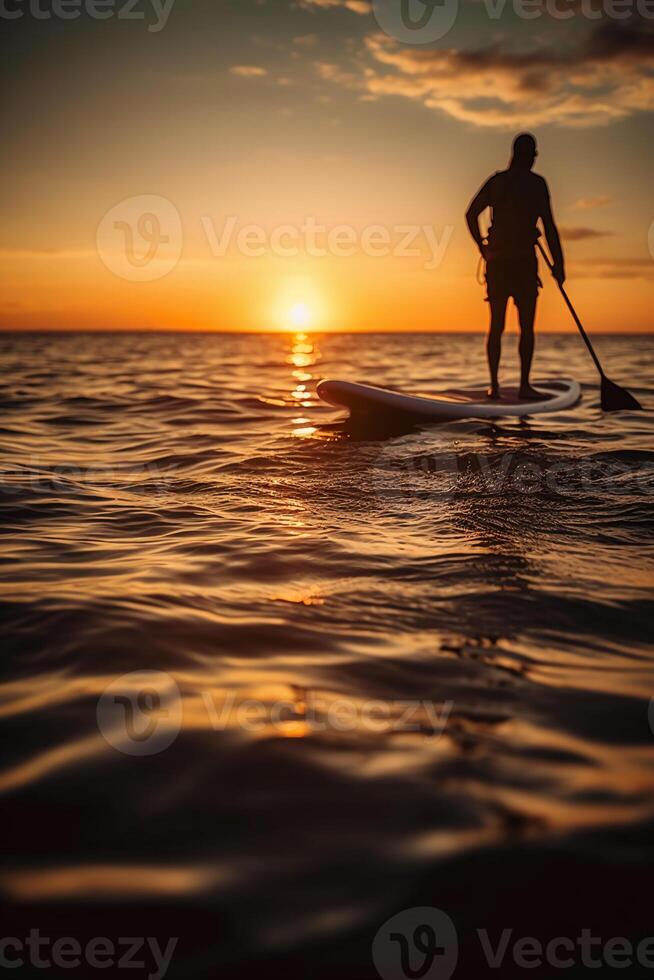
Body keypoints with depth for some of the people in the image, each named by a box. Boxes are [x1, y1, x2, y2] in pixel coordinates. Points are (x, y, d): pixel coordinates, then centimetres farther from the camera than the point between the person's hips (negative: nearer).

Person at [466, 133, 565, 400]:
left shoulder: (496, 180, 9)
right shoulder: (536, 183, -3)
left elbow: (471, 214, 7)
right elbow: (549, 225, -7)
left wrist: (483, 248, 16)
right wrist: (558, 263, -4)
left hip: (496, 261, 4)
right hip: (524, 260, -4)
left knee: (496, 326, 6)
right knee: (526, 327, 1)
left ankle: (494, 385, 3)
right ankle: (524, 384, -3)